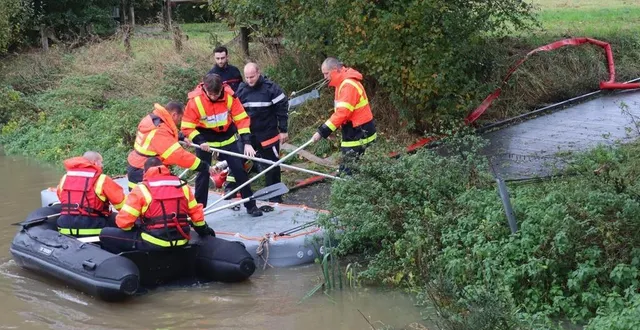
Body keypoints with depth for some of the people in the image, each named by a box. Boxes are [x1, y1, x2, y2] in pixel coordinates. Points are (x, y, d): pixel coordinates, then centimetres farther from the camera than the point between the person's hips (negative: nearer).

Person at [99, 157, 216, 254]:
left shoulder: (142, 189, -8)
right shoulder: (182, 186, 6)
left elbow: (123, 221, -9)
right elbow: (196, 212, 13)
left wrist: (133, 227, 13)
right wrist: (203, 229, 31)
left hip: (154, 244, -6)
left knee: (106, 235, 4)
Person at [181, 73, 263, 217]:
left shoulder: (230, 96, -19)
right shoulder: (195, 100, -23)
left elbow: (242, 118, -13)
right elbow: (187, 126, -15)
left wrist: (247, 143, -19)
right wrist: (200, 142, -27)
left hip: (227, 137, 2)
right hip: (205, 140, -2)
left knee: (239, 170, 3)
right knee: (203, 173, -2)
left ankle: (250, 205, 15)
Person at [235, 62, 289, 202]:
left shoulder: (271, 88, -11)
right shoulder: (241, 89, 2)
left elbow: (282, 108, -7)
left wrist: (283, 130, -7)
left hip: (268, 134, -4)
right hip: (247, 134, 4)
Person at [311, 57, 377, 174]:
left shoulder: (349, 85, -20)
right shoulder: (343, 83, 13)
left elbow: (342, 113, -27)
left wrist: (322, 132, -25)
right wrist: (328, 129, 6)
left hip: (359, 133, -10)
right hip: (354, 132, 10)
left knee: (346, 171, -11)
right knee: (347, 168, 11)